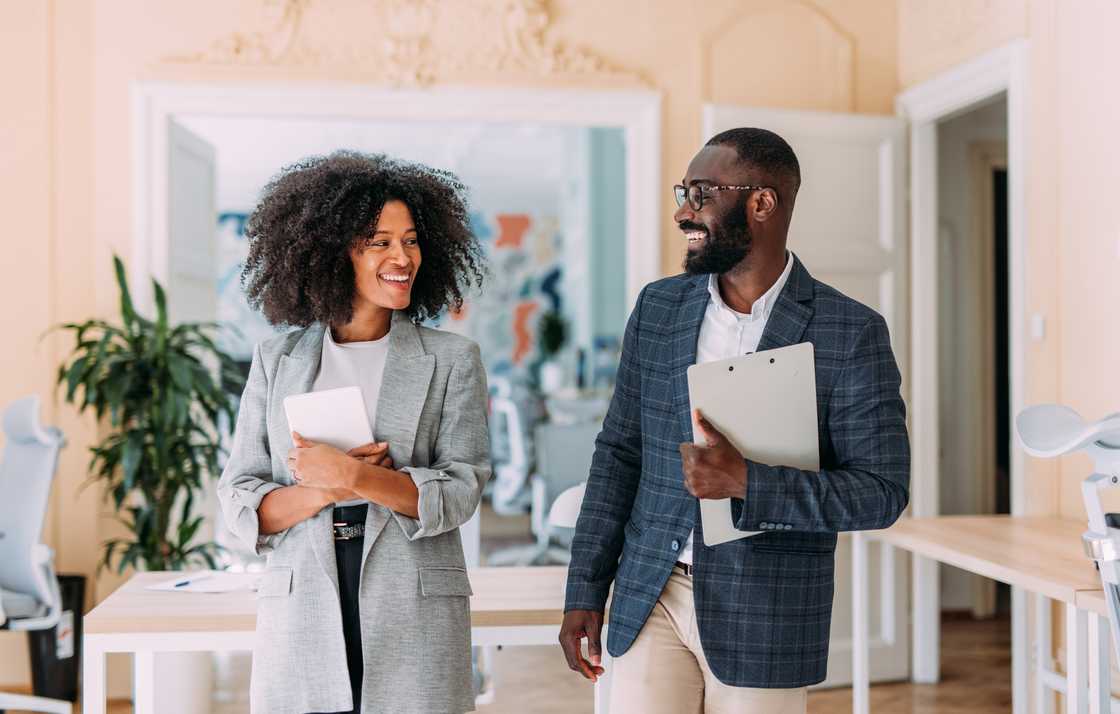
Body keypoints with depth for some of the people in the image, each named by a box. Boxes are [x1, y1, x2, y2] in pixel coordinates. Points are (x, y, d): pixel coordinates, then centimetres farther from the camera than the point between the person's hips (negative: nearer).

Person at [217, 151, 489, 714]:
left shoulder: (451, 360, 4)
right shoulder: (276, 361, 8)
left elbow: (460, 491, -5)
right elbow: (239, 502, 5)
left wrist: (354, 476, -17)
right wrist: (324, 491, -13)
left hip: (413, 614, -1)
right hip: (302, 616, 1)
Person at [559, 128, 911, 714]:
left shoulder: (851, 333, -8)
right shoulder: (657, 307, 4)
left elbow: (882, 492, -11)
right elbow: (619, 451, 9)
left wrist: (746, 482, -23)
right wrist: (585, 590, 5)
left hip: (764, 620, -3)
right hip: (649, 599, 3)